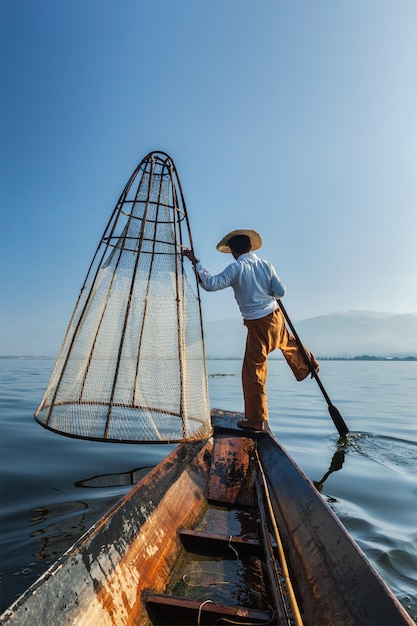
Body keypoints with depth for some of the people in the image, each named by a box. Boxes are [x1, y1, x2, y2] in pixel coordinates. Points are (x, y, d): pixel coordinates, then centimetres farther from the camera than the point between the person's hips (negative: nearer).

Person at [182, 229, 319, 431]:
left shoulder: (236, 268, -14)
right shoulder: (265, 265, 2)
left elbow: (211, 284, -22)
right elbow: (280, 291, 1)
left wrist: (196, 262, -15)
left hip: (257, 325, -6)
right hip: (276, 317, 6)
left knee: (253, 370, 2)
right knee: (288, 342, 37)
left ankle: (256, 419, 12)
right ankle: (308, 365, 63)